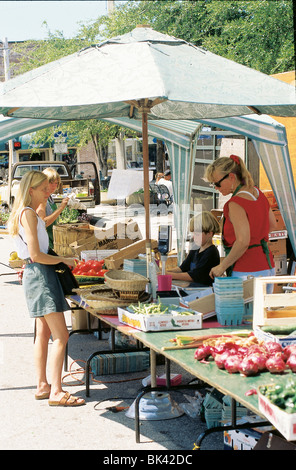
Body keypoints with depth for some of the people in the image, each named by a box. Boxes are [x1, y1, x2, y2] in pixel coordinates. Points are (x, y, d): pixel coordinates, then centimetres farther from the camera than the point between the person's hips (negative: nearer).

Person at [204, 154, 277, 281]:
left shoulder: (235, 204, -16)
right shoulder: (258, 193, 11)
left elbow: (243, 242, -24)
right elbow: (273, 225, 24)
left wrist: (222, 266, -15)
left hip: (247, 273, -9)